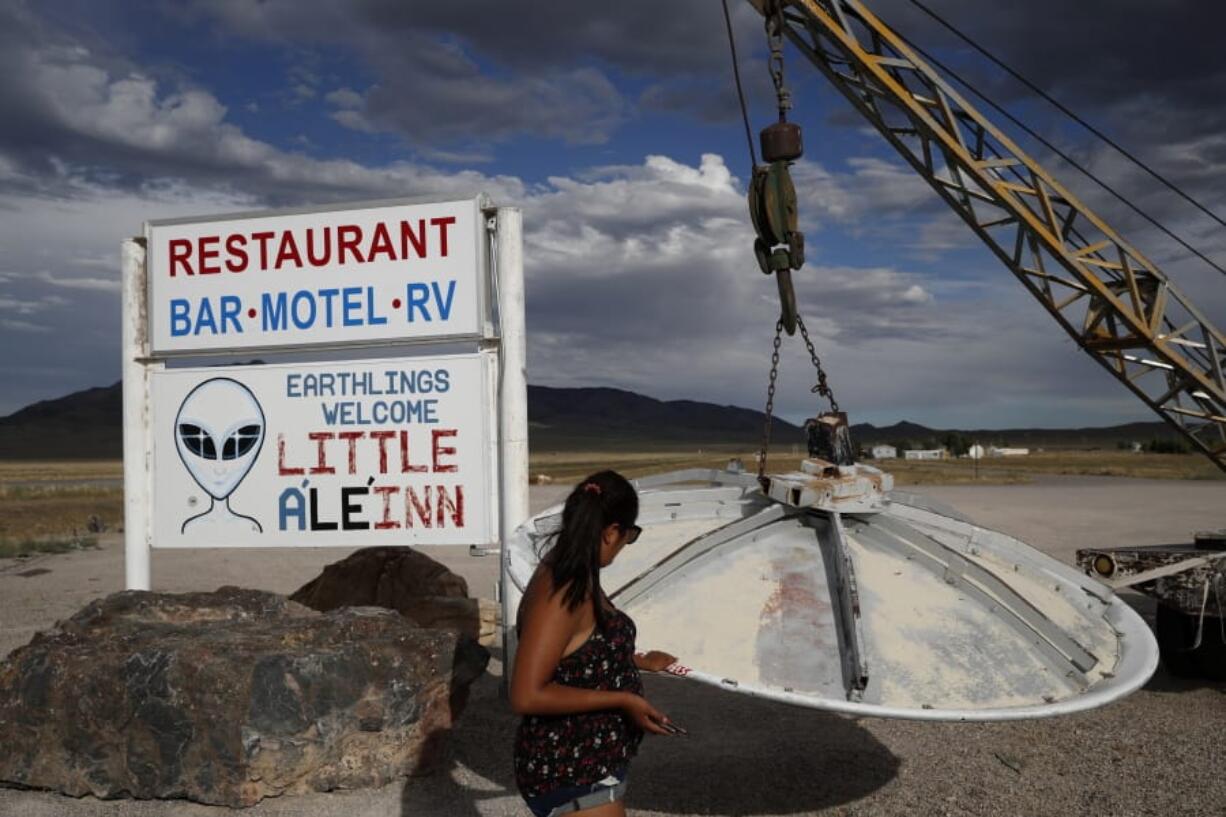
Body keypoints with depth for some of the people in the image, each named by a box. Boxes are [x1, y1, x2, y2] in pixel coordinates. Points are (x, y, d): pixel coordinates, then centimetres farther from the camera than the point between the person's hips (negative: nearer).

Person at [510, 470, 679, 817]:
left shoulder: (573, 577, 2)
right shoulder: (561, 593, -27)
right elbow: (528, 695, -29)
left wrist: (639, 662, 27)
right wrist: (622, 700, -24)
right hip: (568, 773, -10)